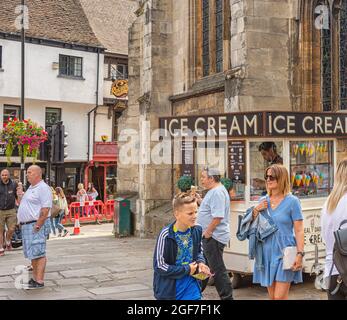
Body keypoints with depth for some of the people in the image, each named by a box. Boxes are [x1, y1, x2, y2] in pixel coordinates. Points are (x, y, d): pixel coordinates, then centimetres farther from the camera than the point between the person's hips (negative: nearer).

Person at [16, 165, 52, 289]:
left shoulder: (43, 188, -11)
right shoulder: (30, 188, 20)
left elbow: (45, 209, -19)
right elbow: (23, 205, 29)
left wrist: (37, 226, -22)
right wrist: (20, 196, 9)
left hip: (37, 225, -10)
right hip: (26, 225, 10)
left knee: (38, 253, -10)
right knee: (32, 254, 13)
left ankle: (39, 281, -9)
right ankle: (35, 278, 20)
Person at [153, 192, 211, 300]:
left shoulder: (197, 231, -6)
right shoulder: (166, 235, -20)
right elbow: (159, 266, -18)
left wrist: (200, 262, -8)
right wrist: (186, 270, -15)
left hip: (191, 287, 4)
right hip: (170, 289, -3)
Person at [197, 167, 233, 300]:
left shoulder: (217, 192, -18)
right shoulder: (213, 191, 15)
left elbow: (217, 216, -26)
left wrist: (207, 233, -21)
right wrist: (200, 202, 12)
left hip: (213, 237, -11)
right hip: (208, 236, 11)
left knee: (218, 269, -4)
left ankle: (227, 297, 4)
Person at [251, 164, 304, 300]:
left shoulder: (292, 201, -6)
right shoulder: (263, 201, 9)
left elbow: (299, 230, -8)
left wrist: (300, 254, -17)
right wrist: (256, 211, -3)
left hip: (284, 252, -5)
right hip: (267, 252, 5)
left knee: (280, 297, -8)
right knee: (272, 296, 13)